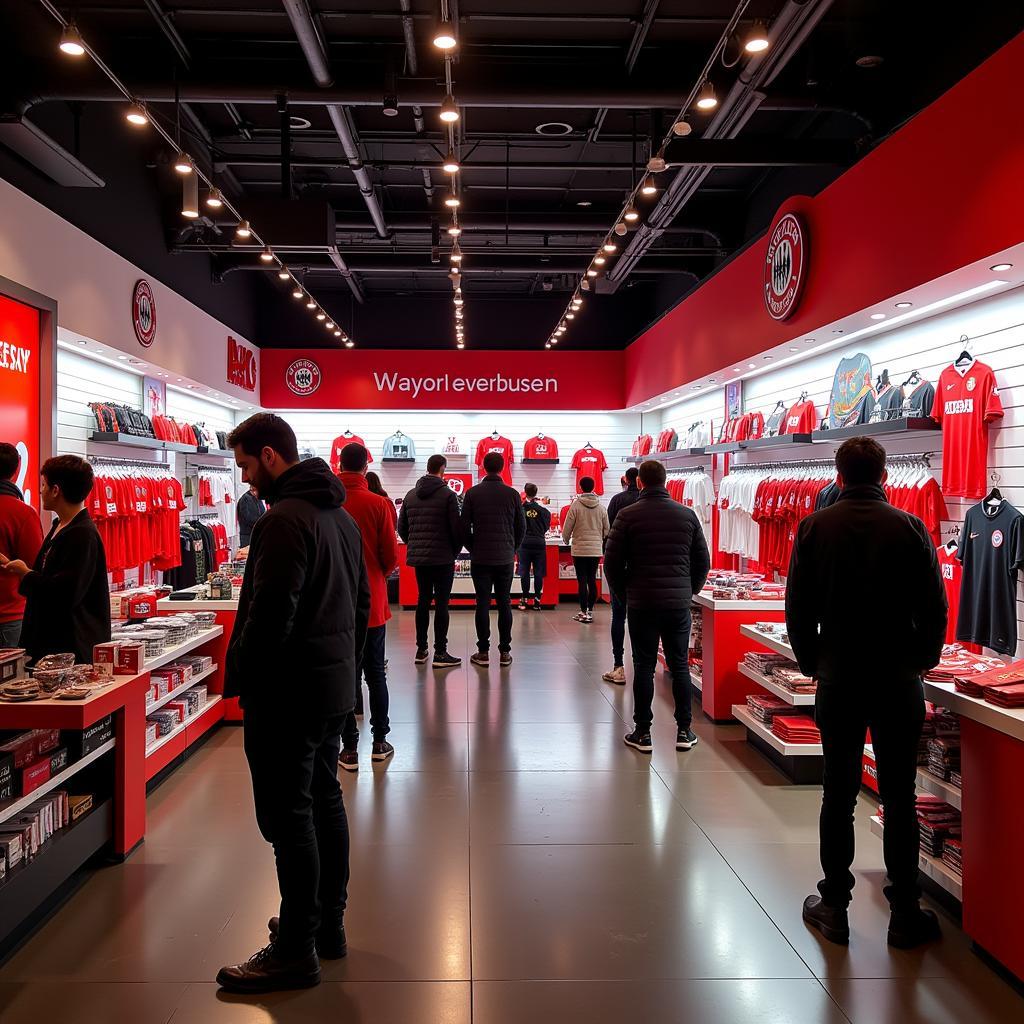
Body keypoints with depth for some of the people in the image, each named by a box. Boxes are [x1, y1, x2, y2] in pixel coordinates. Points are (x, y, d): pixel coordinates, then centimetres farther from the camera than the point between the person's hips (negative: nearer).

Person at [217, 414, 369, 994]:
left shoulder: (284, 520, -18)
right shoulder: (340, 515, 12)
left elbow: (269, 615, -23)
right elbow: (362, 601, 17)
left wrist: (238, 678, -9)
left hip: (288, 692, -10)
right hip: (336, 686, 10)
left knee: (288, 817, -1)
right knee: (325, 801, 17)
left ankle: (296, 951, 9)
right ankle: (328, 924, 29)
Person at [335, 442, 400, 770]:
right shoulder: (378, 503, -11)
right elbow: (391, 555, -7)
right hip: (372, 602, 0)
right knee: (375, 673, 14)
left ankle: (350, 748, 12)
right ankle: (380, 742, 20)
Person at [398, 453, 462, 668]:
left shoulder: (411, 495, 8)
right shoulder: (447, 495, -10)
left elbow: (401, 526, 11)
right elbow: (457, 527, -11)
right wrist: (455, 551, 4)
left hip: (418, 558, 6)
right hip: (443, 558, -6)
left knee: (423, 601, 14)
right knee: (441, 604, -1)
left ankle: (421, 649, 19)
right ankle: (440, 653, 0)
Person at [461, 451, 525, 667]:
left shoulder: (473, 493, -2)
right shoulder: (512, 493, 0)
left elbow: (464, 527, -2)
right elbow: (521, 527, 3)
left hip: (480, 558, -1)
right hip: (505, 559, 1)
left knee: (483, 603, 3)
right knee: (504, 604, 6)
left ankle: (483, 652, 5)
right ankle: (505, 652, 8)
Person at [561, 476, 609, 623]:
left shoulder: (576, 505, -8)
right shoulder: (601, 507, 3)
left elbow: (567, 528, -5)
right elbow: (606, 529, 9)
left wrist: (566, 540, 15)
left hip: (579, 549, -3)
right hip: (596, 549, 3)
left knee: (582, 581, 1)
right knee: (592, 580, 11)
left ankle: (584, 612, 2)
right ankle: (590, 611, 15)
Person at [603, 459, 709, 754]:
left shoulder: (628, 515, -5)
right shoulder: (687, 514, 3)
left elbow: (612, 562, -4)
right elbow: (703, 561, 7)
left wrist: (623, 595, 9)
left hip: (642, 604, -2)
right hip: (679, 603, 2)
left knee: (644, 667, 4)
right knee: (680, 666, 10)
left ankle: (642, 733, 9)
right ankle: (684, 731, 16)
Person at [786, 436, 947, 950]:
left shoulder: (815, 527, -3)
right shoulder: (910, 527, -6)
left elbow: (798, 609, -1)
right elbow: (934, 607, -3)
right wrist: (922, 661, 12)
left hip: (838, 678, 1)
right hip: (898, 680, 0)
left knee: (838, 795, 9)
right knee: (900, 799, 8)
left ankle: (834, 907, 18)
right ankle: (905, 914, 17)